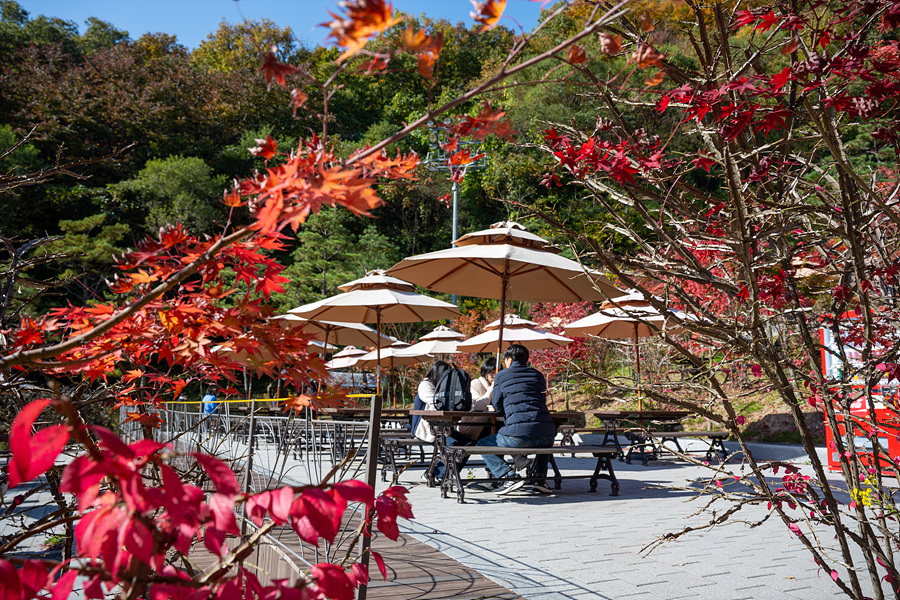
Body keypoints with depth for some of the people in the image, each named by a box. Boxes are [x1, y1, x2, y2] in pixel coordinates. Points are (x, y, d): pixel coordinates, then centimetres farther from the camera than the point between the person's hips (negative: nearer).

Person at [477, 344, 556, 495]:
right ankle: (540, 478, 21)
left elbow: (497, 407, 15)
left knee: (483, 445, 15)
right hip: (547, 434, 5)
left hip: (519, 434, -5)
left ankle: (510, 476, -4)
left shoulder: (501, 376, 7)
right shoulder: (538, 375, 19)